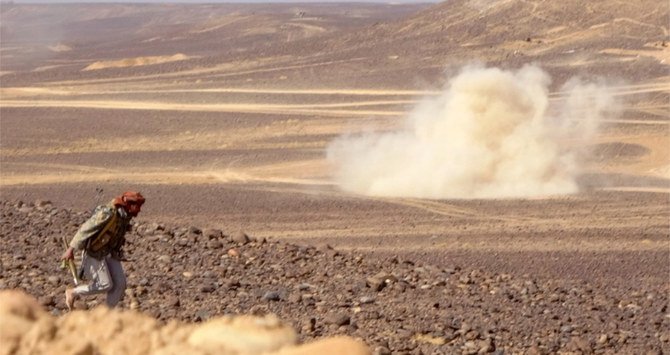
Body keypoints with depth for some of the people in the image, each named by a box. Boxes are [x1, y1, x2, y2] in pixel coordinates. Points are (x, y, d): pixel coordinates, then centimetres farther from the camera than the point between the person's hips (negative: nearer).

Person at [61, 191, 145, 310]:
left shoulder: (125, 215, -1)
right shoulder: (108, 213, -29)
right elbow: (85, 229, -26)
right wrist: (71, 249, -25)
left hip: (110, 253, 8)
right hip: (95, 252, -8)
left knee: (120, 283, -3)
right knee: (105, 285, -9)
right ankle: (72, 293, 11)